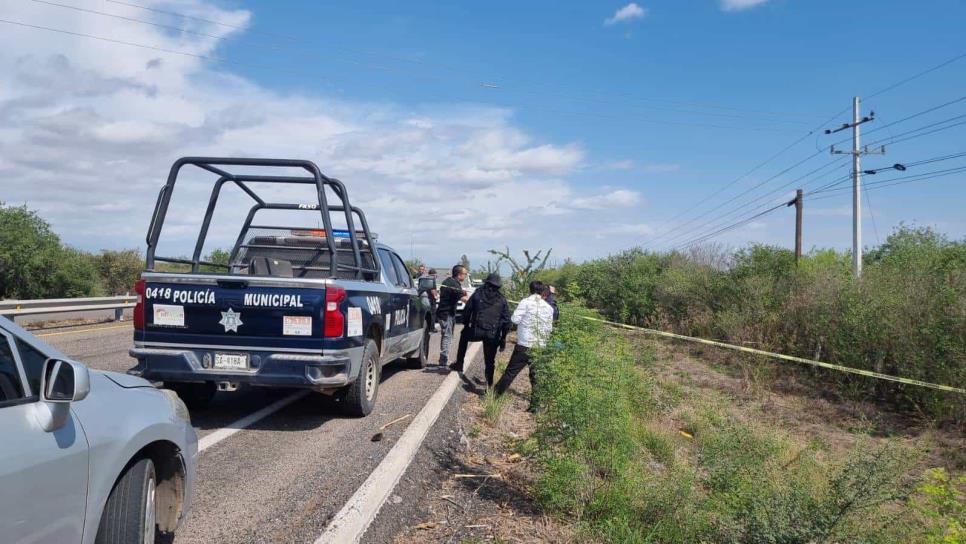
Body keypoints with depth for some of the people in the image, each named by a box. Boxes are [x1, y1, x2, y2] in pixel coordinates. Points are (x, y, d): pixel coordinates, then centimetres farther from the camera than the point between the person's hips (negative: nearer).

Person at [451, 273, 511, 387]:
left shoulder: (478, 294, 5)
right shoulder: (502, 299, 8)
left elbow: (467, 310, 7)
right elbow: (507, 320, 6)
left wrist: (466, 325, 22)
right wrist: (503, 338, 12)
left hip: (476, 331, -1)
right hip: (493, 334, 1)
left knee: (464, 335, 30)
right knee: (490, 360, 12)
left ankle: (459, 364, 29)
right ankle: (489, 383, 11)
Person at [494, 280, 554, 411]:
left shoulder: (526, 302, -7)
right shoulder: (549, 308, 5)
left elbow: (514, 319, -9)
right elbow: (549, 328, 10)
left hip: (524, 345, -3)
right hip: (540, 346, 3)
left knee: (511, 372, 6)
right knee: (536, 377, 10)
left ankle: (495, 395, 16)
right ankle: (535, 404, 12)